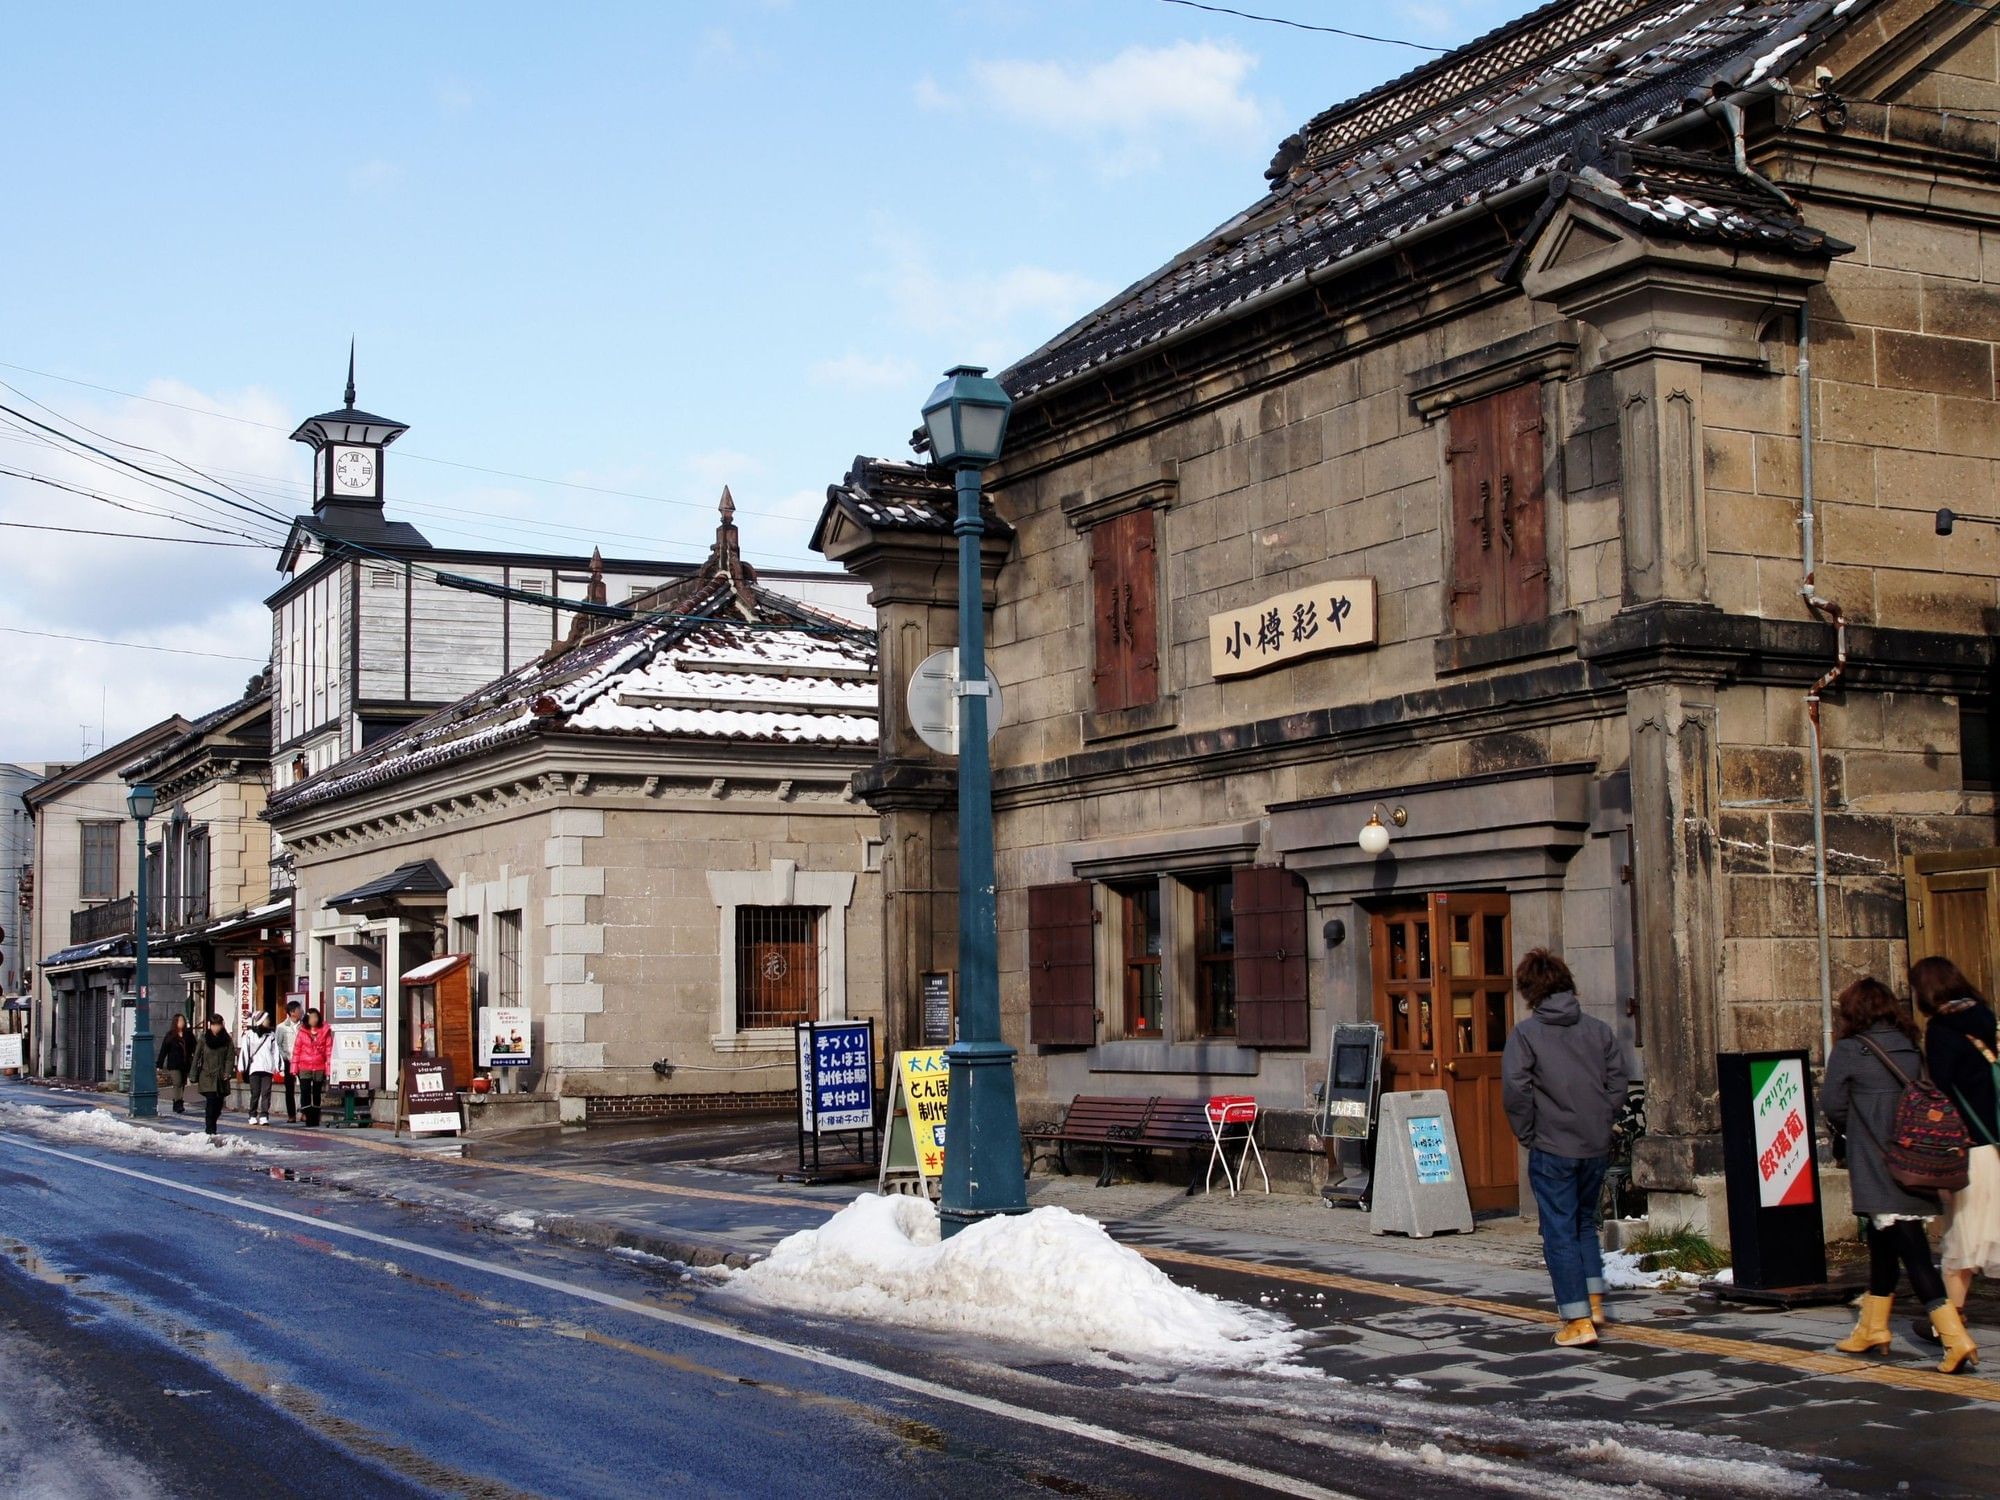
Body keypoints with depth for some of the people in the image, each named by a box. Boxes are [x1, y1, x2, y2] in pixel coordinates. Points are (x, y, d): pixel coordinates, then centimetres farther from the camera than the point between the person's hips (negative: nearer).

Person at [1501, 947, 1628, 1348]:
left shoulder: (1526, 1033, -8)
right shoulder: (1599, 1029, 4)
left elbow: (1515, 1091, -14)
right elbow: (1617, 1083, 4)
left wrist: (1527, 1135, -3)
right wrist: (1601, 1124, 11)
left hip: (1552, 1150, -5)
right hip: (1597, 1147, 5)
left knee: (1560, 1232, 1)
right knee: (1585, 1222, 23)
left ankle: (1578, 1320, -1)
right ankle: (1593, 1300, 20)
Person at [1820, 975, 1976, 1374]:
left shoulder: (1849, 1051, -7)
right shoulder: (1909, 1050, 9)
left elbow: (1832, 1105, -4)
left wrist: (1852, 1131, 15)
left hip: (1877, 1168, -7)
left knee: (1912, 1252, -10)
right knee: (1882, 1244, 20)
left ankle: (1955, 1336, -19)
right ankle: (1873, 1327, 32)